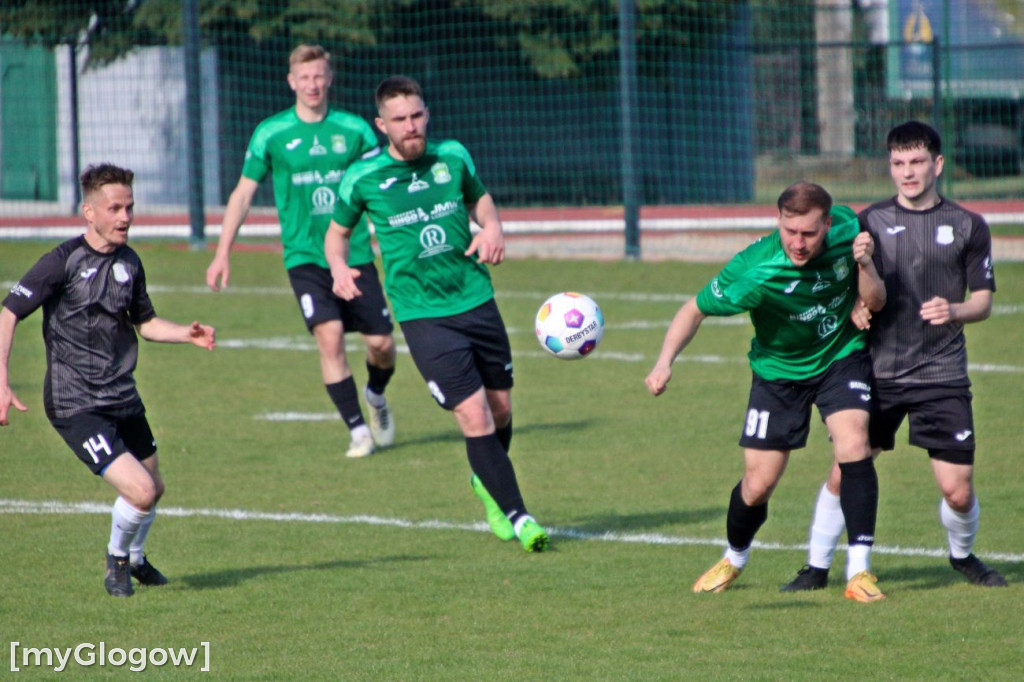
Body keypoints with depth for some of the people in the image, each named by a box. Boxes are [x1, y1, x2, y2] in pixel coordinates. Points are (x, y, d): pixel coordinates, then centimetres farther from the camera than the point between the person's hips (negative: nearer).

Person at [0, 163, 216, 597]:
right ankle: (117, 558, 13)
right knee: (140, 492, -17)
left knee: (154, 488, 18)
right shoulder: (64, 261, -14)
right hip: (75, 407, -7)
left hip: (123, 398, 7)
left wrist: (188, 334, 2)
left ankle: (134, 557, 48)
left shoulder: (129, 262, 6)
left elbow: (144, 322, 21)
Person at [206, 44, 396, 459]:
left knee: (381, 343, 0)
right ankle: (358, 430, -9)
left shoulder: (354, 130, 3)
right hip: (305, 258, -2)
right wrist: (223, 254, 3)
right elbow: (243, 194, 7)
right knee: (329, 336, -18)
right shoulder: (271, 134, 1)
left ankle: (376, 397, 34)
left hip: (355, 254, 2)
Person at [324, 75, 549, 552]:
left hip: (477, 301, 4)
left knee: (501, 409, 12)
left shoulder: (452, 156, 3)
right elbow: (338, 232, 10)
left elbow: (479, 197, 22)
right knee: (474, 416, -13)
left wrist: (492, 227, 1)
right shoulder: (363, 178, -5)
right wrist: (339, 269, -11)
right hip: (423, 314, -4)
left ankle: (488, 487, 41)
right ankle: (517, 517, -5)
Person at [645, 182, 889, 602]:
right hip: (779, 371, -1)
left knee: (853, 447, -23)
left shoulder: (847, 229, -20)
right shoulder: (754, 270, -31)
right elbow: (696, 309, -17)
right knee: (758, 485, 1)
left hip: (842, 358, 1)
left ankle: (860, 571, -15)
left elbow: (876, 302, -7)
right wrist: (665, 361, -31)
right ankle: (734, 559, 34)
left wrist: (865, 267, -28)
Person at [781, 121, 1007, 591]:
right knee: (844, 475, -5)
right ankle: (817, 567, 11)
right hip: (878, 371, 1)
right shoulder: (870, 222, 6)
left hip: (942, 375, -1)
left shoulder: (967, 226, 4)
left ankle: (963, 556, 26)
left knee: (958, 490, -3)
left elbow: (983, 301, 5)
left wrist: (954, 311, -16)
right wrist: (855, 308, -12)